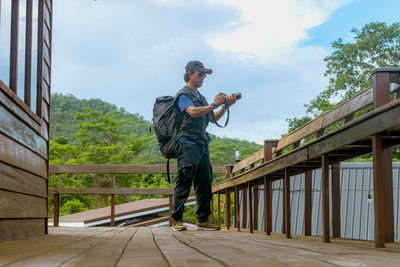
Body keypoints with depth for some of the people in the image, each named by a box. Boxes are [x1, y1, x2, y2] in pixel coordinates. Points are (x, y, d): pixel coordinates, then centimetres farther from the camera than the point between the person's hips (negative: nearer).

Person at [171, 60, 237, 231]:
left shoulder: (200, 97, 24)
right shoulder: (183, 95, -1)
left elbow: (212, 118, 18)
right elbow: (193, 112, -18)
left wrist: (225, 106, 4)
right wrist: (214, 104, -16)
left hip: (202, 144, 8)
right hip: (187, 143, -8)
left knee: (205, 183, 5)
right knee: (184, 182, -10)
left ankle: (203, 220, 9)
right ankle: (177, 220, -6)